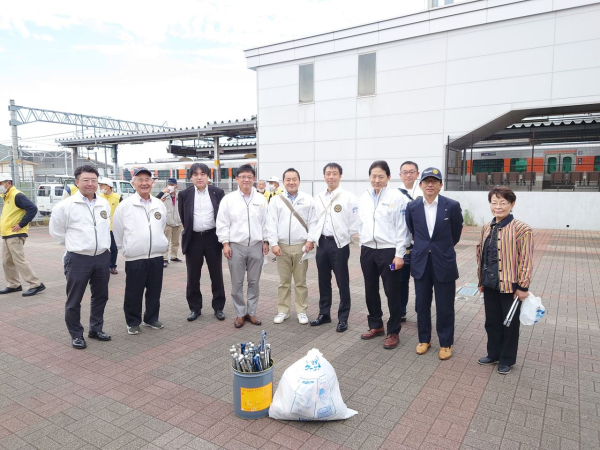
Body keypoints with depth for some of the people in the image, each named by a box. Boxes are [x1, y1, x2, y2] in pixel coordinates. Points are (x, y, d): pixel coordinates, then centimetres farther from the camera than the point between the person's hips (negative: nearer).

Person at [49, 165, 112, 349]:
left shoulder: (105, 204, 6)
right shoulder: (65, 205, -8)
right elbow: (56, 231, 2)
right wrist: (76, 245, 6)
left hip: (102, 257, 5)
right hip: (78, 259, -4)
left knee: (100, 296, 15)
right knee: (74, 300, 6)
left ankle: (96, 329, 31)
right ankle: (76, 335, 22)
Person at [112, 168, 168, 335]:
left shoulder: (160, 205, 5)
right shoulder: (124, 205, -7)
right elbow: (117, 231, 1)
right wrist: (127, 248, 7)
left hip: (156, 256, 4)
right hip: (134, 258, -3)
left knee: (155, 291, 13)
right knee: (133, 294, 7)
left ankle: (151, 318, 30)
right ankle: (133, 322, 24)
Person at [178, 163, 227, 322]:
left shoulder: (218, 192, 0)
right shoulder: (184, 194, 1)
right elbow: (183, 217, 10)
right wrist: (189, 231, 11)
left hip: (212, 237, 0)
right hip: (193, 239, 1)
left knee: (216, 275, 7)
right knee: (193, 277, 8)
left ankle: (218, 307, 20)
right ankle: (195, 308, 22)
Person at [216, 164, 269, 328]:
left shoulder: (261, 199, 5)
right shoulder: (228, 199, -1)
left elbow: (265, 222, 8)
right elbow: (222, 223, -1)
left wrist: (266, 241, 4)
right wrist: (225, 243, -6)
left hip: (256, 246, 2)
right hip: (236, 246, -1)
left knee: (254, 282, 9)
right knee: (237, 283, 5)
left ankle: (251, 312, 23)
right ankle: (240, 313, 19)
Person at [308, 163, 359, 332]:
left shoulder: (349, 197, -6)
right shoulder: (319, 198, 9)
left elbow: (355, 222, -7)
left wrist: (346, 237, -3)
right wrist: (314, 239, 7)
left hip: (339, 244, -5)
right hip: (322, 243, 5)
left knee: (342, 283, 4)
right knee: (323, 281, 13)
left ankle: (343, 318, 15)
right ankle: (324, 314, 26)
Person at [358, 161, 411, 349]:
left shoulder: (396, 196, -8)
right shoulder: (364, 197, 6)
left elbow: (402, 227, -9)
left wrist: (399, 254, -11)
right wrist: (363, 245, 13)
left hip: (389, 251, -5)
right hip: (367, 250, 5)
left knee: (392, 292, 5)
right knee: (370, 290, 15)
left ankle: (393, 332, 20)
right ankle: (376, 325, 33)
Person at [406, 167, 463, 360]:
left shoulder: (452, 206, -9)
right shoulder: (412, 207, -2)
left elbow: (456, 232, 6)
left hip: (444, 262, -2)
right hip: (420, 262, 2)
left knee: (445, 306, 8)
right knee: (422, 304, 13)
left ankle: (446, 343, 25)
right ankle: (424, 339, 30)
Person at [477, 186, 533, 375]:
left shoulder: (521, 229, -14)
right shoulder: (486, 228, 5)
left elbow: (526, 260, -13)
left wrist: (523, 287, -13)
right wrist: (481, 281, 14)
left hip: (510, 286, -5)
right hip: (490, 286, 5)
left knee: (509, 324, 11)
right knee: (491, 322, 18)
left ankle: (507, 359, 29)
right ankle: (493, 354, 36)